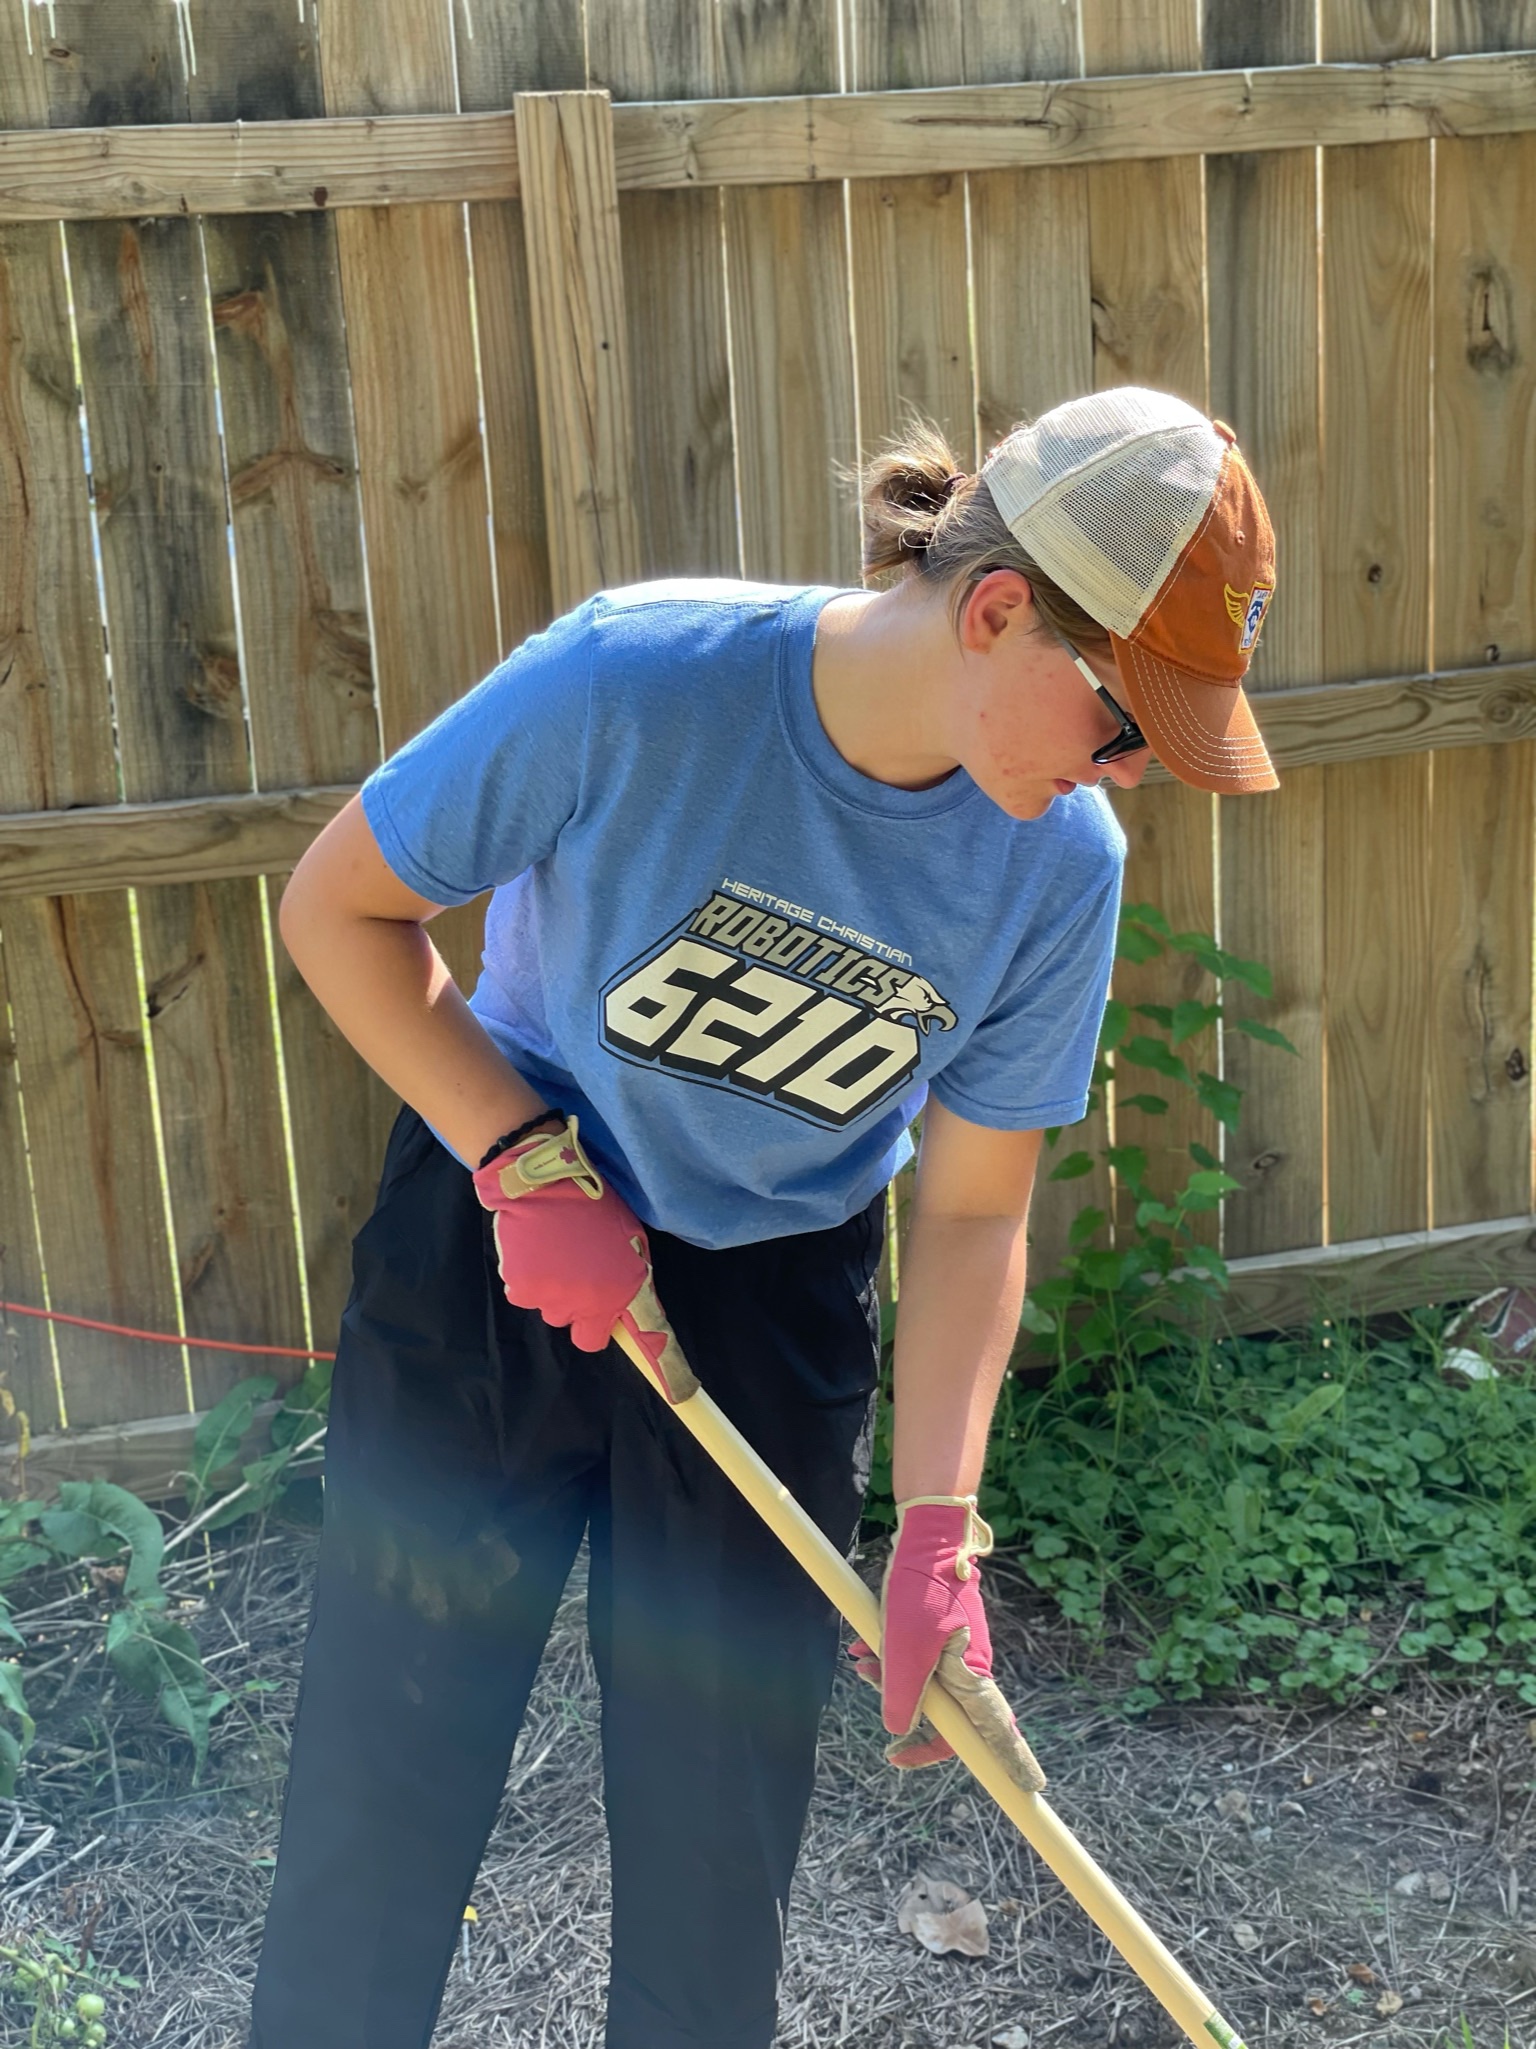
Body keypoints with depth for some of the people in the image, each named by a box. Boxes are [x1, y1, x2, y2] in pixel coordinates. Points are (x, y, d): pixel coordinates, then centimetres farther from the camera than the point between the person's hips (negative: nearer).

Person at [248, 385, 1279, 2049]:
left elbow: (972, 1214, -6)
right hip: (493, 1247, -2)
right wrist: (527, 1161, -19)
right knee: (383, 1773, 4)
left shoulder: (1061, 865, -15)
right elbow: (336, 906, -13)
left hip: (775, 1293, 2)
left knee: (720, 1822, 9)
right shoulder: (635, 680, -26)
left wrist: (936, 1528, -13)